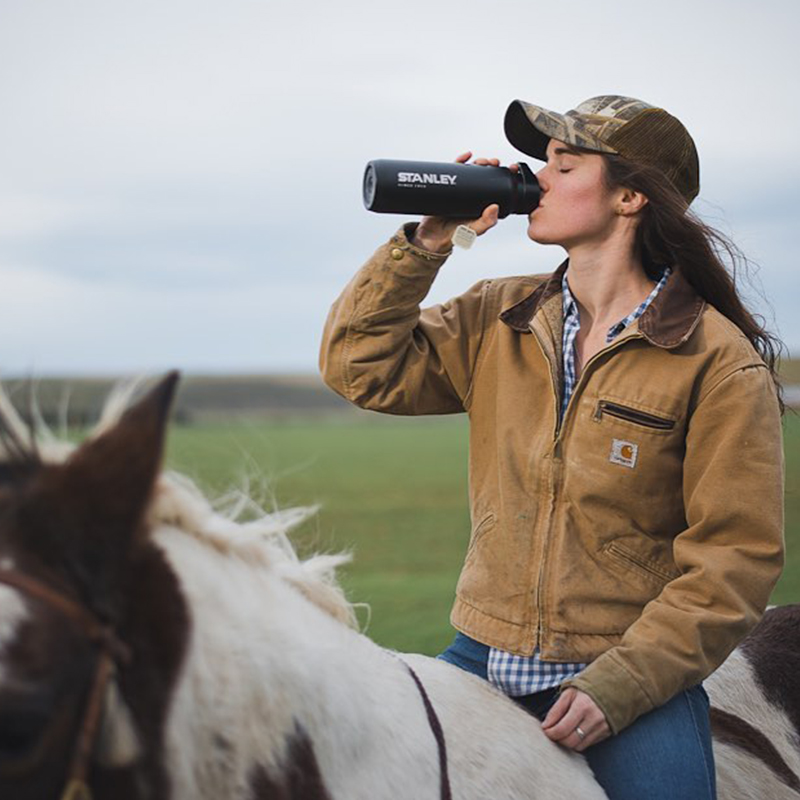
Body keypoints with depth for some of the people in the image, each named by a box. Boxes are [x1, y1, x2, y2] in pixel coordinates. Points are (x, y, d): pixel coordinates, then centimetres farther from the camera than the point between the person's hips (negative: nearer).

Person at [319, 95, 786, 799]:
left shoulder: (721, 362, -8)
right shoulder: (498, 320, 7)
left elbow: (736, 556, -10)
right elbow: (359, 365, 5)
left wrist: (618, 686, -18)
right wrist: (423, 244, -4)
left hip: (637, 679, -3)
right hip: (485, 656, 4)